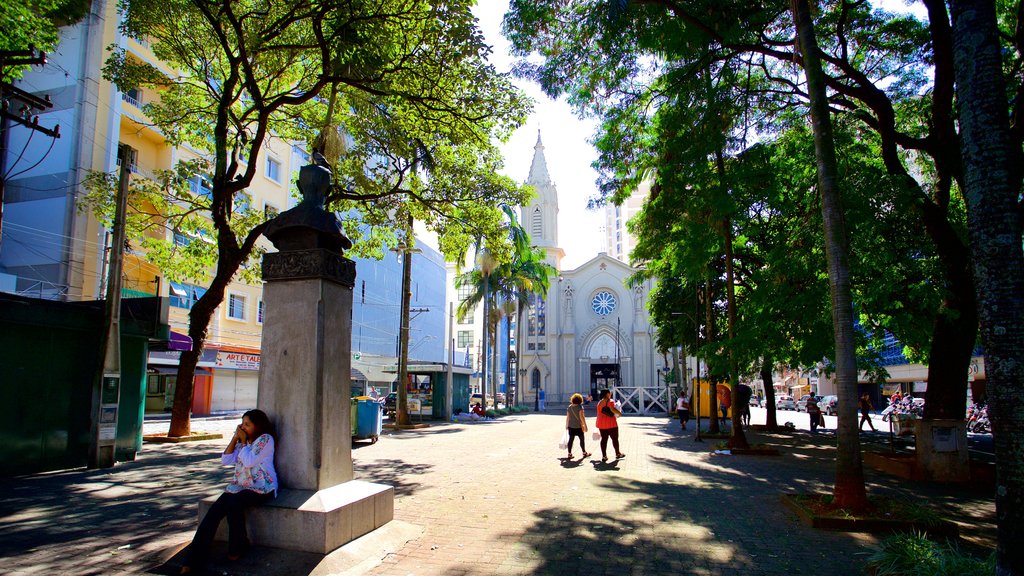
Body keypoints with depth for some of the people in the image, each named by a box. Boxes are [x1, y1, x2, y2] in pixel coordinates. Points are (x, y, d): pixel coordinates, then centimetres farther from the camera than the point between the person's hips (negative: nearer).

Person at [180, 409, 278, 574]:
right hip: (240, 485, 7)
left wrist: (243, 441, -8)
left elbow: (249, 461, -19)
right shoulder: (242, 441, 15)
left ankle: (238, 548, -10)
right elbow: (225, 460, 6)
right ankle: (194, 558, -18)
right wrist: (235, 438, 0)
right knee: (214, 511, -17)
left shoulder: (265, 439, -9)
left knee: (233, 503, -32)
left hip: (262, 488, -7)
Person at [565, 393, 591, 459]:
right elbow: (581, 417, -17)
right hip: (578, 426, -4)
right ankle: (584, 453, 22)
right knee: (582, 439, 10)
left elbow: (567, 417, 5)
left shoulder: (570, 407, 3)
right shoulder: (580, 407, -12)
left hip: (571, 426, 4)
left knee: (571, 439, 7)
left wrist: (566, 425, 15)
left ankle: (569, 454, 8)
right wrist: (585, 425, -12)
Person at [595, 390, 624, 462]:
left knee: (604, 439, 7)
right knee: (615, 438, 10)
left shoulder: (599, 403, 9)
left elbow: (598, 414, 11)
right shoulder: (611, 401, -10)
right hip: (611, 423, -6)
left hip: (602, 424, 6)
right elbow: (613, 409, -26)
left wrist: (598, 424, 17)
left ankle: (604, 456, 6)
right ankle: (618, 453, 23)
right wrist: (619, 413, -10)